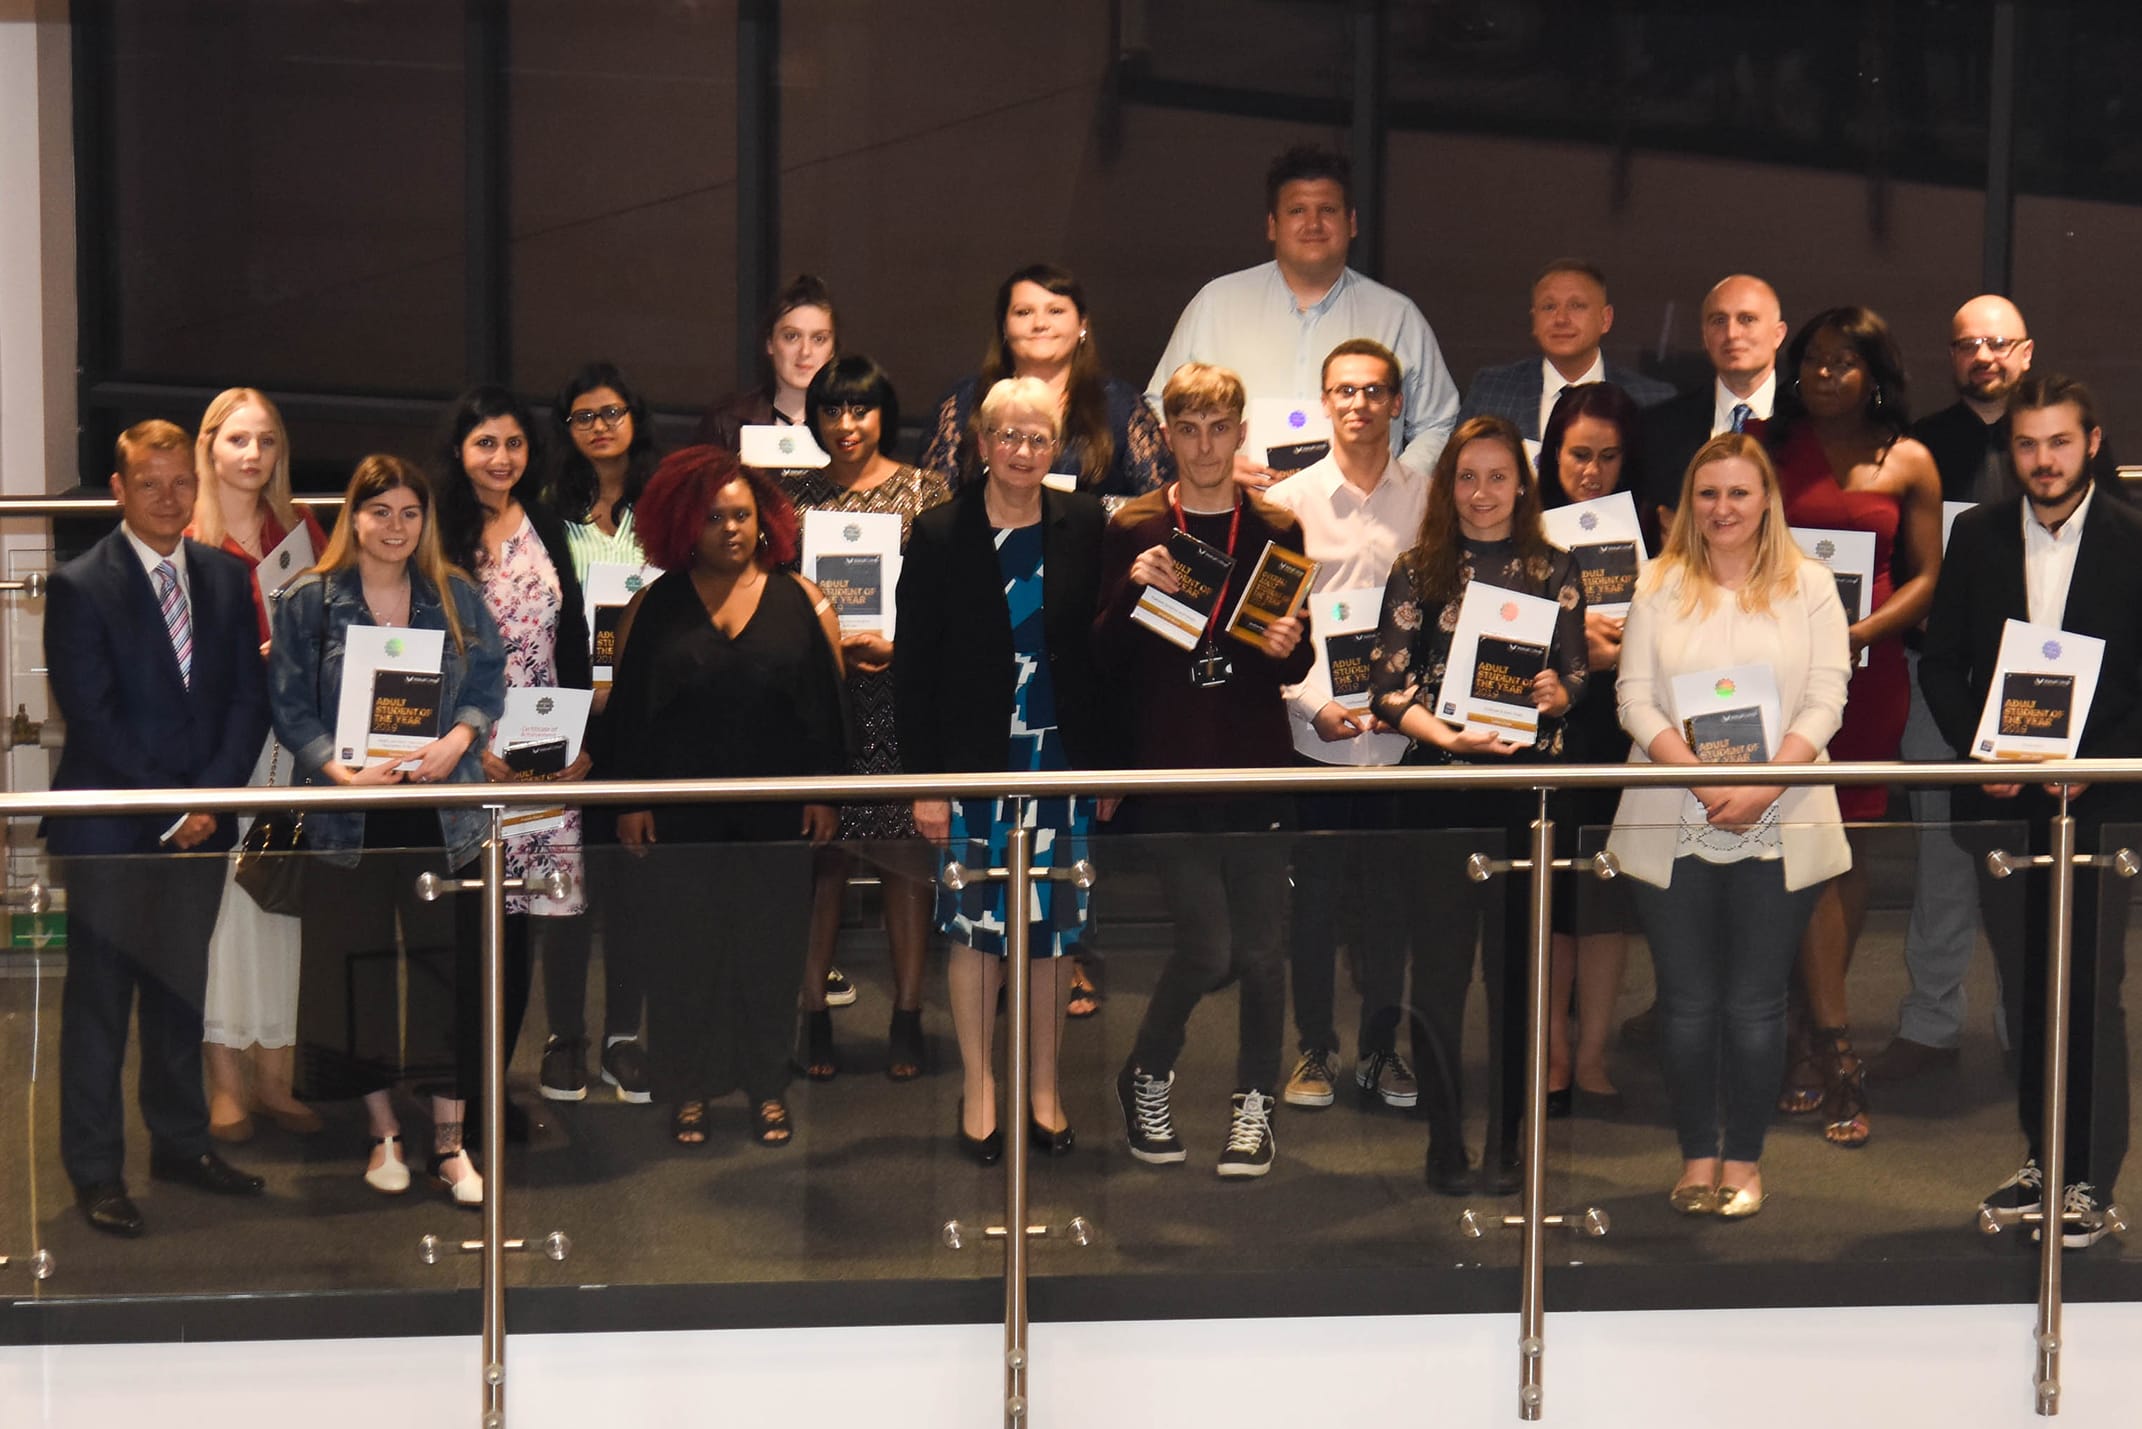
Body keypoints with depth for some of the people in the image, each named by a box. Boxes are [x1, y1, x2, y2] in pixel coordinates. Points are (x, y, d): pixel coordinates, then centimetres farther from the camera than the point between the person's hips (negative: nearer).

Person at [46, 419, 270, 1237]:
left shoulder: (226, 580, 8)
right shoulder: (80, 588, -7)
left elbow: (248, 699, 6)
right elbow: (90, 717, -11)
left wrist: (210, 797, -7)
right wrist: (167, 807, -13)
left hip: (199, 824, 5)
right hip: (108, 832, -5)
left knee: (182, 988, 13)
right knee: (99, 1000, 1)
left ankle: (180, 1144, 25)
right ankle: (95, 1171, 8)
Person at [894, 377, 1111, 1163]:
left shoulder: (1083, 526, 1)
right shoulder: (939, 535, -4)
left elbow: (1105, 647, 5)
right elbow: (913, 666, -3)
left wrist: (1107, 761, 2)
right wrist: (924, 778, -7)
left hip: (1061, 758, 2)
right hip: (975, 763, -2)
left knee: (1053, 925, 7)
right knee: (975, 926, 3)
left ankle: (1044, 1089, 20)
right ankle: (978, 1089, 17)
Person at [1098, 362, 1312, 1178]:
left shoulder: (1276, 532, 7)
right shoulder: (1133, 531, 3)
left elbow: (1298, 667, 9)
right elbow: (1103, 657, -1)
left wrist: (1290, 647, -13)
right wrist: (1133, 589, -17)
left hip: (1257, 765, 2)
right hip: (1171, 766, -2)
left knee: (1261, 946, 3)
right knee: (1207, 948, -7)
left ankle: (1254, 1104, 18)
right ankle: (1146, 1079, 18)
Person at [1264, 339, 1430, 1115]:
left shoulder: (1431, 499, 5)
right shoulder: (1291, 500, 3)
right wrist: (1314, 703, -10)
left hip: (1402, 733, 1)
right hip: (1315, 731, -1)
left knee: (1391, 896, 7)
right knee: (1314, 896, 4)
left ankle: (1381, 1049, 19)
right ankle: (1314, 1051, 16)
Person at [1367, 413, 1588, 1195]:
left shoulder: (1555, 570, 8)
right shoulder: (1417, 572, 5)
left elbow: (1576, 674, 6)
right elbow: (1388, 686, -1)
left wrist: (1556, 692, -18)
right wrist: (1447, 735, -17)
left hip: (1529, 785, 1)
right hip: (1439, 782, 0)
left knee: (1516, 964, 3)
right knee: (1440, 966, 0)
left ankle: (1506, 1137, 10)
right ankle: (1444, 1138, 7)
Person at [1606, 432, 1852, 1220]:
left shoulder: (1809, 586, 5)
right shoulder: (1660, 585, 7)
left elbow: (1826, 700, -2)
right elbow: (1634, 694, 1)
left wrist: (1763, 786, -15)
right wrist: (1698, 775, -14)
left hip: (1776, 828, -1)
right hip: (1672, 824, 1)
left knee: (1755, 1003, 3)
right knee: (1687, 1000, 5)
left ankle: (1745, 1157, 15)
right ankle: (1696, 1154, 16)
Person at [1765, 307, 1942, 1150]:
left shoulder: (1909, 463, 7)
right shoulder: (1765, 443, 7)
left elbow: (1927, 577, 4)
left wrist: (1858, 632, -11)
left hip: (1868, 669, 1)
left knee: (1847, 854, 4)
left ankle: (1810, 1031, 19)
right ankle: (1835, 1059, -6)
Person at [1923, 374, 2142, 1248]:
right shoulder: (1977, 537, 7)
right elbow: (1941, 662, 9)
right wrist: (1979, 750, -5)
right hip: (2003, 799, 3)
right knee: (2022, 985, 10)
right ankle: (2042, 1156, 21)